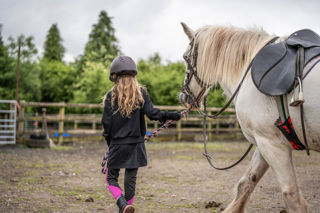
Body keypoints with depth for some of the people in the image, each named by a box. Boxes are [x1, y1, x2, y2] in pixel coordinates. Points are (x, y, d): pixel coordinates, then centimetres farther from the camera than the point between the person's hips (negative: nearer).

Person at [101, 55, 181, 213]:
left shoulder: (111, 95, -5)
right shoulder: (141, 93, -1)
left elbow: (106, 122, -5)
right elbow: (152, 113, -12)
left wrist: (109, 140, 9)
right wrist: (171, 116, 1)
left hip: (117, 145, -2)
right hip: (136, 144, 2)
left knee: (111, 178, 9)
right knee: (130, 179, 12)